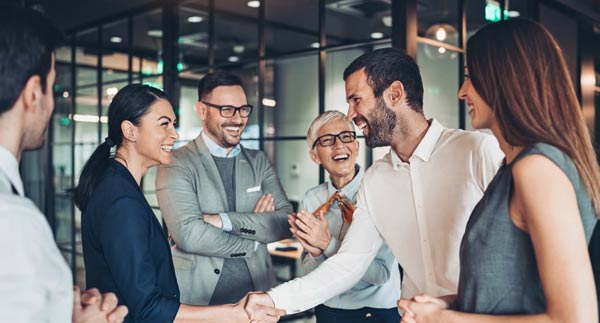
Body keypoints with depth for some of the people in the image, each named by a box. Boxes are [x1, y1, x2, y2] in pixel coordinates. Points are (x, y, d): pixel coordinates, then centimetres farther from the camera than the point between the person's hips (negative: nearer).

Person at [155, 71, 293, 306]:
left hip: (257, 292, 4)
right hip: (198, 296, -4)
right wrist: (254, 242, -9)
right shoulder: (176, 164, -8)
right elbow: (189, 235, -20)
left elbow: (287, 222, -5)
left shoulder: (259, 161, 6)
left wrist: (224, 221, -17)